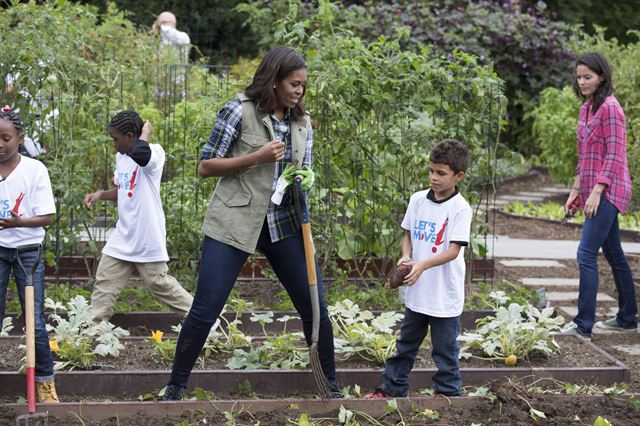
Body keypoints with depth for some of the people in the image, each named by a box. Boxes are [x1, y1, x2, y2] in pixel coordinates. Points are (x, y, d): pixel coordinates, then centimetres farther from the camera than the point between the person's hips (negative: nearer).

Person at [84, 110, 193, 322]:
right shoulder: (120, 157, 10)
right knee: (104, 285, 4)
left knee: (159, 283, 3)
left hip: (148, 239, -7)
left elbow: (139, 153, -41)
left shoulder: (154, 152, -15)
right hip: (122, 238, 7)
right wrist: (99, 195, 7)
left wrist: (145, 132, -21)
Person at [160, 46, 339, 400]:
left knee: (315, 305, 3)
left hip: (284, 224, 5)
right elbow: (205, 167, -6)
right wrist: (256, 157, -17)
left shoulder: (302, 122, 8)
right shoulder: (240, 110, -7)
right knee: (205, 311, -5)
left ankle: (331, 387, 19)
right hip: (233, 223, -4)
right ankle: (175, 388, 12)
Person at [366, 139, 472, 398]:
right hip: (416, 290, 6)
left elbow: (454, 250, -19)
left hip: (445, 295, -6)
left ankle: (448, 393, 17)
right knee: (406, 344, 18)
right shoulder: (418, 200, 3)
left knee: (445, 350, 5)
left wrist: (423, 265, -32)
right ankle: (393, 389, 29)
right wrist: (406, 256, -7)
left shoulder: (460, 208, -14)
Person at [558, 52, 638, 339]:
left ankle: (583, 325, -12)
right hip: (592, 190, 10)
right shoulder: (586, 108, 15)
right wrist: (576, 190, 17)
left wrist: (596, 191, -20)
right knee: (614, 254, 15)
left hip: (607, 190, -10)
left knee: (586, 254, -13)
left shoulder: (610, 108, -13)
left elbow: (614, 155, -17)